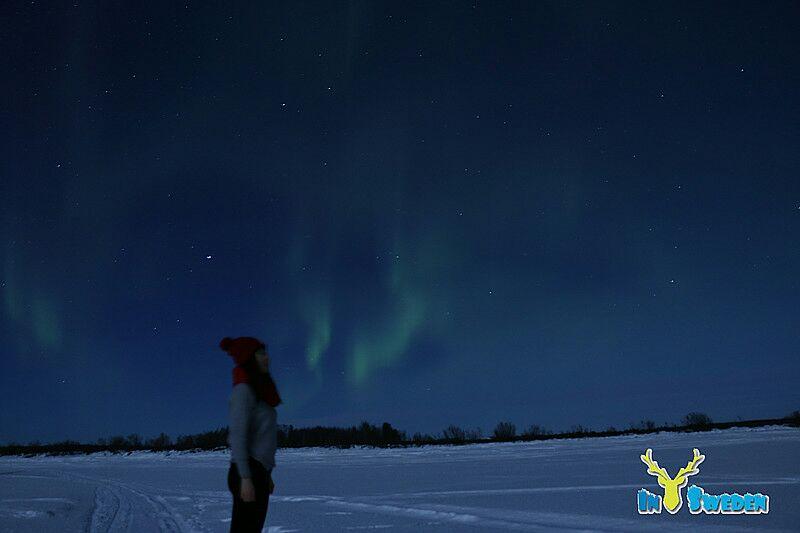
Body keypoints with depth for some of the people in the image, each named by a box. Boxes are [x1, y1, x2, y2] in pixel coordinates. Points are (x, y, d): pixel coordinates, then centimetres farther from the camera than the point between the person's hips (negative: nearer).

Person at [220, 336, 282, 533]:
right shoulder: (243, 390, -10)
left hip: (258, 472, 9)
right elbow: (237, 436, -17)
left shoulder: (257, 392, 17)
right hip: (248, 473, -9)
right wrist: (245, 479, -22)